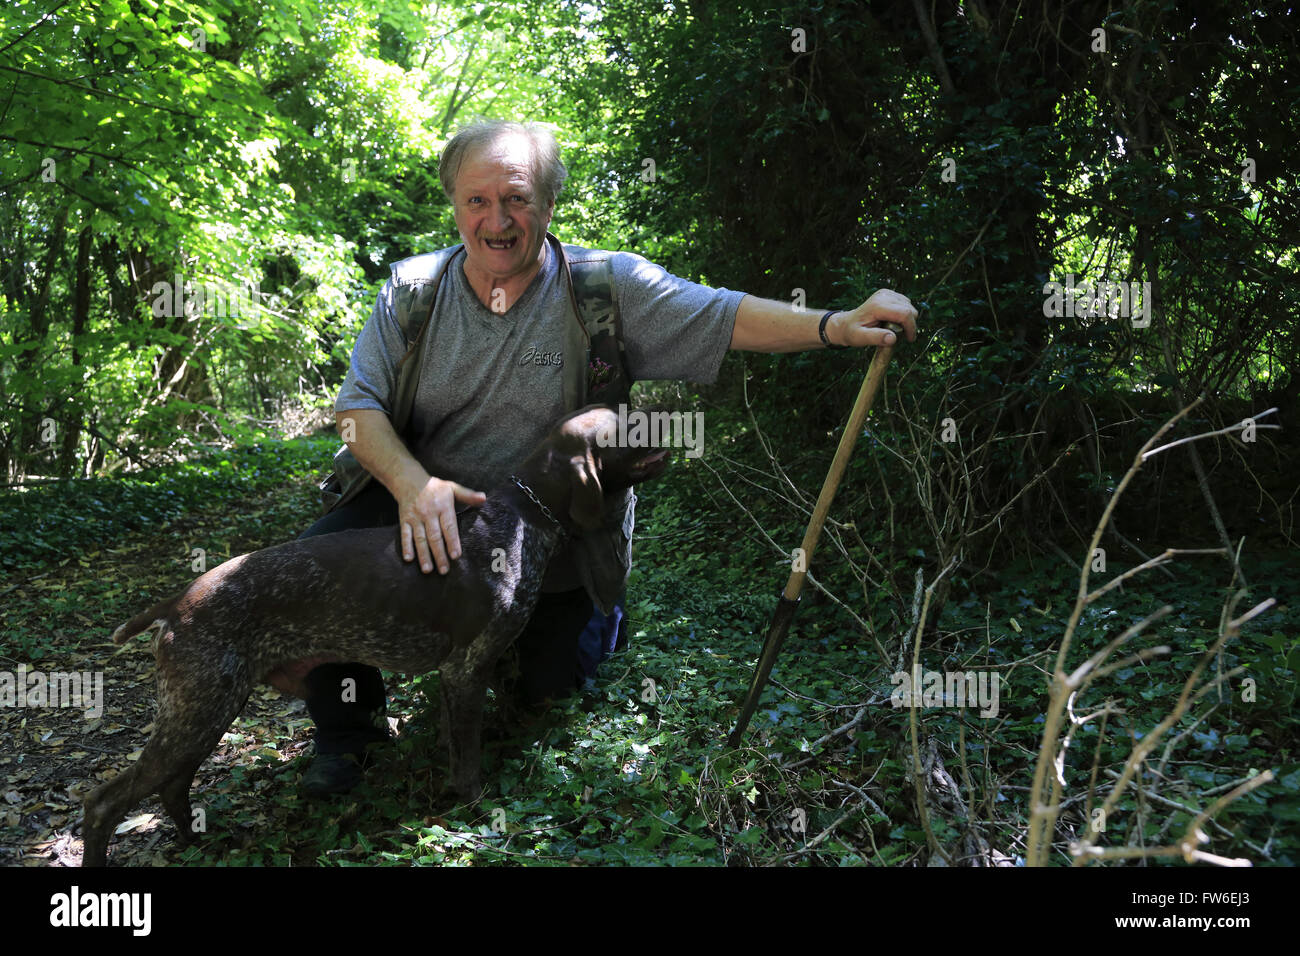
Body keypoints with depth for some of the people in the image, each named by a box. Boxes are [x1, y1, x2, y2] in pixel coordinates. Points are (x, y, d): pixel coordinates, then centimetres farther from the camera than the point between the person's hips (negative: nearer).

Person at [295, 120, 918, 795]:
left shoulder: (609, 289, -14)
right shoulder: (413, 289, -9)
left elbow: (728, 318, -18)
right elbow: (359, 405, -11)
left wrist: (835, 326, -33)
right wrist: (412, 484, -31)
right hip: (429, 509, 1)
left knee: (545, 684, 9)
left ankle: (597, 612, 45)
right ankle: (349, 723, 4)